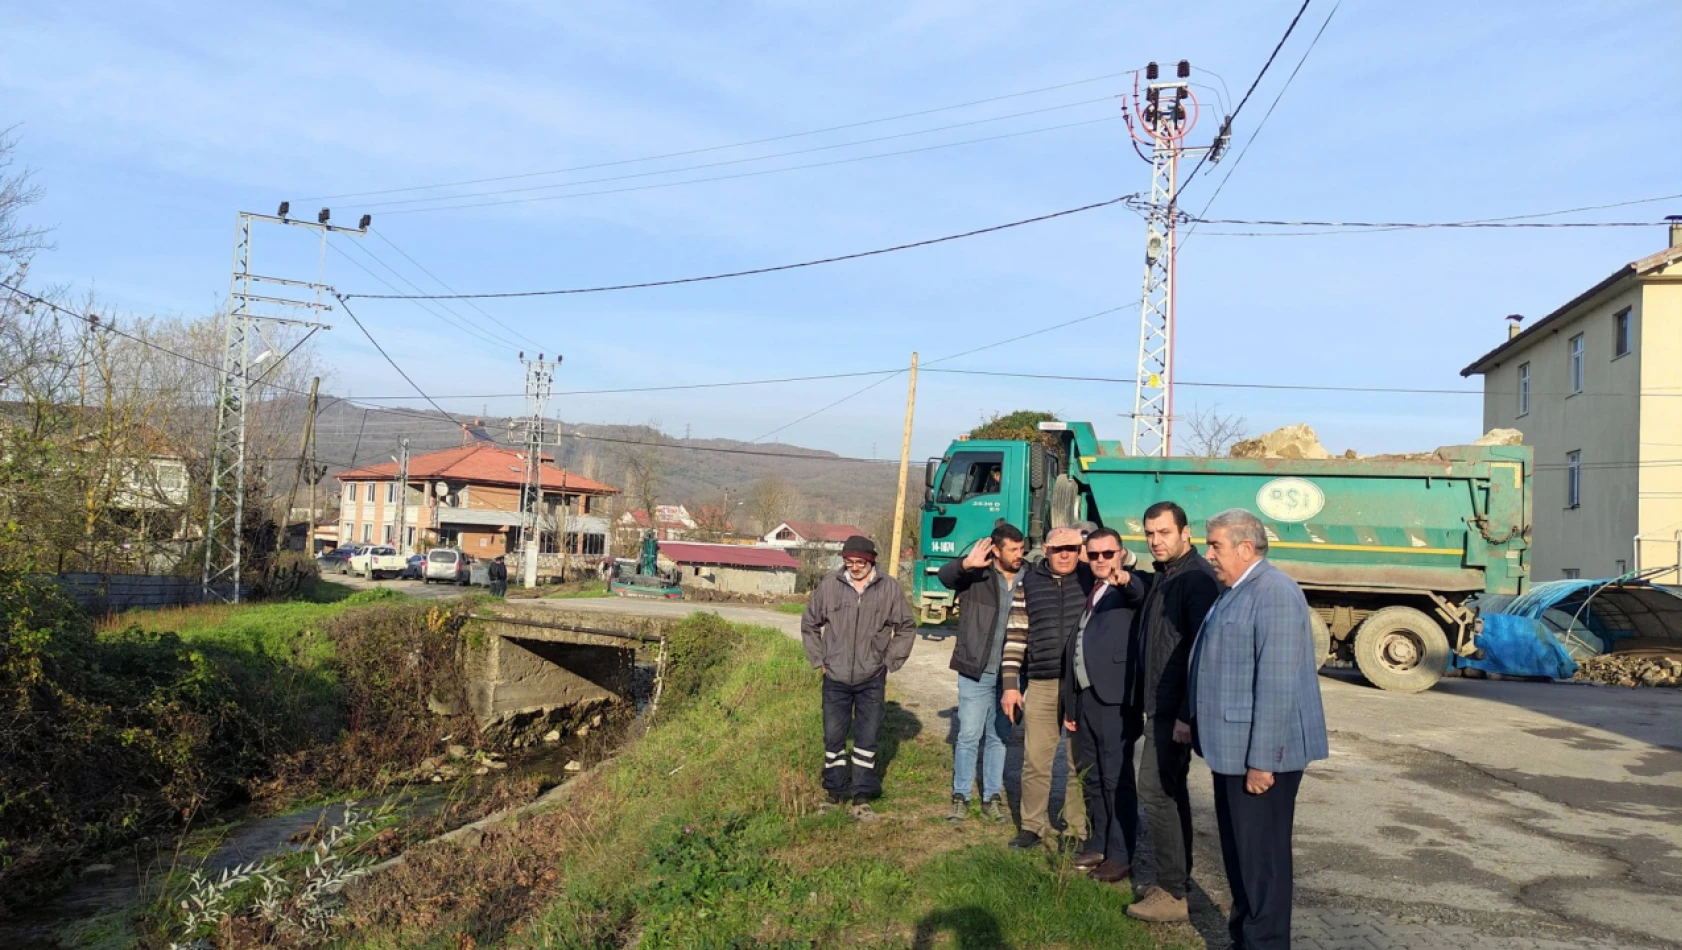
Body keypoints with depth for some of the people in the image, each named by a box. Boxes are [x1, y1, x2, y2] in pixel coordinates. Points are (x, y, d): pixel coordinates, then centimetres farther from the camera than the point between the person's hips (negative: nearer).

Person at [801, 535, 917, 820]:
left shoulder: (889, 588, -6)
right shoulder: (829, 586, -5)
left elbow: (906, 628, 7)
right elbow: (809, 624, 10)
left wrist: (890, 662, 3)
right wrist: (819, 660, 6)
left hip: (872, 681, 0)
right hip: (835, 679, 0)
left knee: (867, 740, 6)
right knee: (833, 738, 8)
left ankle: (862, 799, 15)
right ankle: (833, 794, 24)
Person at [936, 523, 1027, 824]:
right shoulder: (977, 576, -6)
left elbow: (1028, 627, 5)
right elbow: (945, 575, -24)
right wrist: (966, 564, -45)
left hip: (1008, 674, 3)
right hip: (975, 671, -3)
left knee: (999, 737, 12)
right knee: (969, 735, 2)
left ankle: (992, 798, 22)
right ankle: (960, 797, 14)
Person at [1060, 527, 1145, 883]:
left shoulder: (1130, 591, -4)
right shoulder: (1087, 595, 19)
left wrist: (1126, 580, -51)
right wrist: (1070, 704, 19)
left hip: (1114, 698, -8)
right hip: (1084, 697, 8)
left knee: (1117, 779, -2)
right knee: (1091, 777, 15)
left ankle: (1120, 857, 6)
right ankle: (1098, 844, 27)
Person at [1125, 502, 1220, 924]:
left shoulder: (1196, 577, -16)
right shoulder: (1161, 576, 12)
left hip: (1176, 706, -10)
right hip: (1160, 703, 10)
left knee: (1157, 790, -7)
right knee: (1170, 791, 15)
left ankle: (1171, 893, 1)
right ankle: (1175, 879, 25)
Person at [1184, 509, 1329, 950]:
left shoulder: (1275, 594, -19)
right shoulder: (1234, 592, 15)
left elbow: (1278, 684, -24)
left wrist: (1261, 759, -24)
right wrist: (1189, 714, 25)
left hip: (1260, 751, -10)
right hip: (1231, 745, 10)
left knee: (1262, 851, 1)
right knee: (1237, 847, 18)